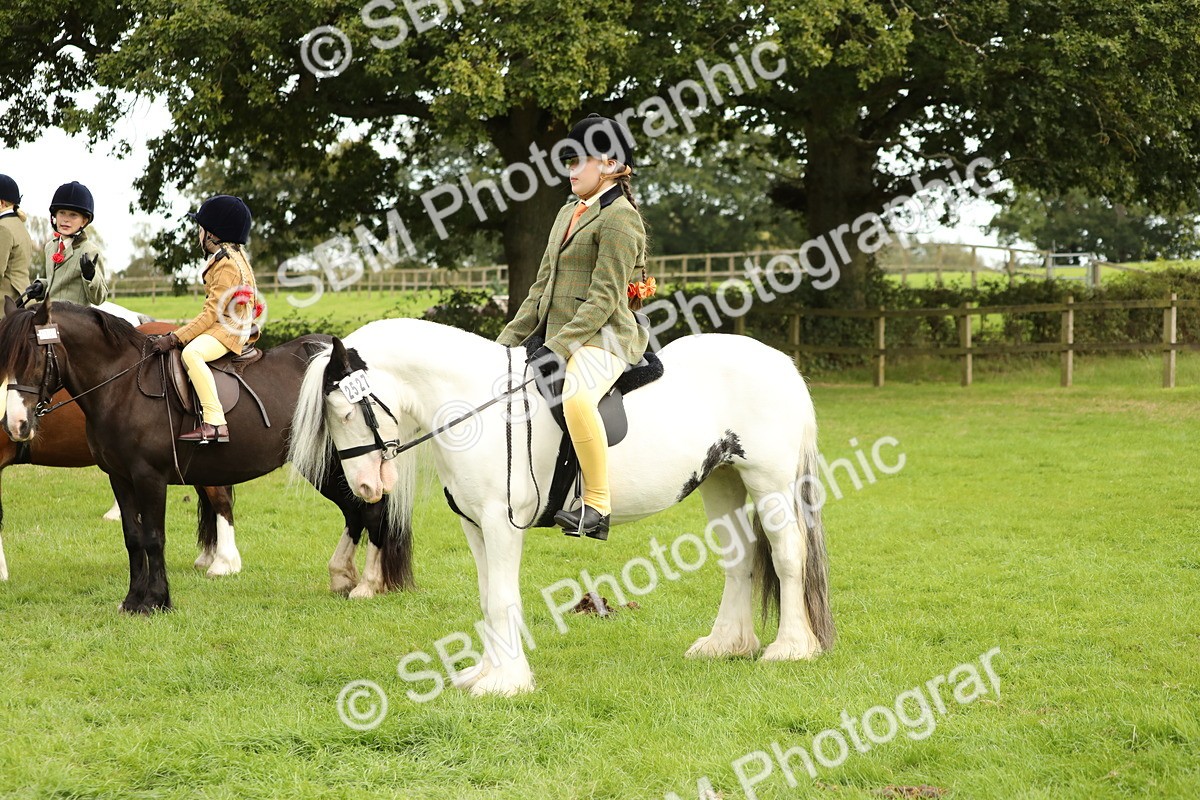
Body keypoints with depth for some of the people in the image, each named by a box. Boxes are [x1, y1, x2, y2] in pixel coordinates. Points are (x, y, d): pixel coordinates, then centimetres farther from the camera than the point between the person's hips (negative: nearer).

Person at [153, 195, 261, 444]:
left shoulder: (227, 265, -19)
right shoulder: (232, 255, 14)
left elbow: (210, 313, -23)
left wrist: (174, 339, -25)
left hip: (229, 330, -12)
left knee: (191, 353, -35)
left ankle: (215, 424, -42)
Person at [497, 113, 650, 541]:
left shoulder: (619, 218, -10)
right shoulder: (568, 213, 19)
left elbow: (604, 298, -17)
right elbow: (543, 286, 22)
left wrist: (559, 348, -24)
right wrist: (507, 341, 13)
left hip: (603, 338, -11)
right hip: (560, 341, 11)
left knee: (575, 395, -39)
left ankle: (598, 506, -34)